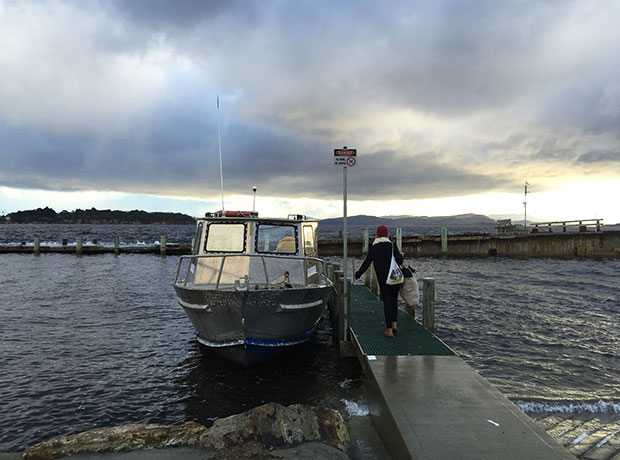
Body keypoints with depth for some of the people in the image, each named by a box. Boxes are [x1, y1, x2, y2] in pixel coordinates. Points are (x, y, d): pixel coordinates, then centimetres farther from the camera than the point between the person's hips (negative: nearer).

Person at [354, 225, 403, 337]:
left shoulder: (373, 248, -1)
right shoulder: (392, 245, -3)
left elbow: (366, 264, 2)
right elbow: (399, 261, -8)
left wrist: (358, 274, 16)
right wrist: (401, 255, 14)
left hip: (383, 280, 0)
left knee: (387, 303, 4)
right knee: (394, 301, 17)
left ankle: (389, 330, 2)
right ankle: (394, 324, 10)